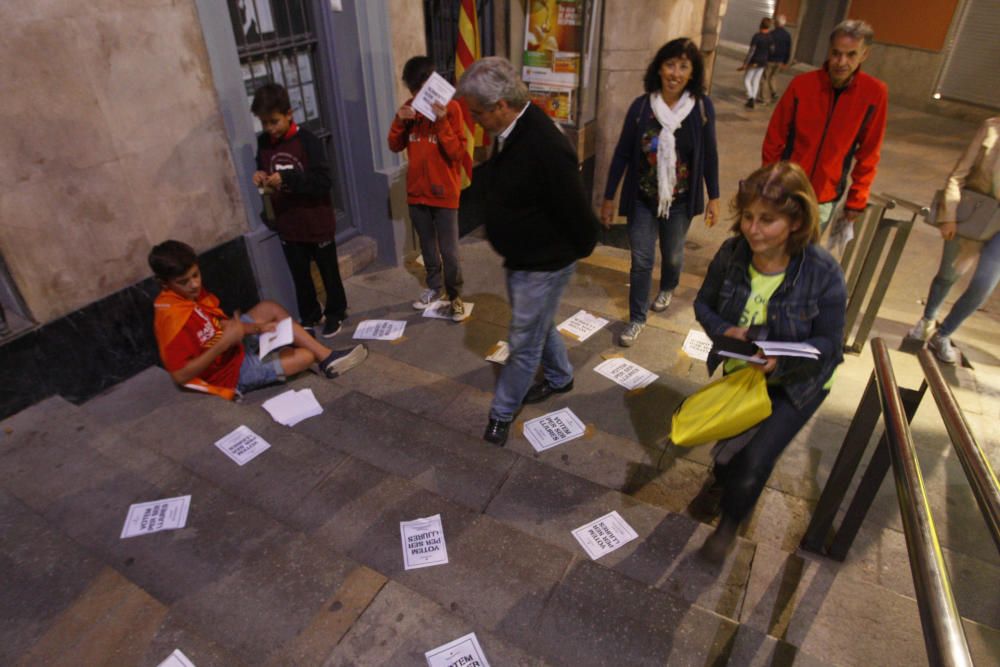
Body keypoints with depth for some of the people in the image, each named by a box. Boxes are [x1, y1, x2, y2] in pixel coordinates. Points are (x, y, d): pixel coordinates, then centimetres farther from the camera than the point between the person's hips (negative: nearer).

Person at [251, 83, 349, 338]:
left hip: (317, 222, -5)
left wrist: (287, 178, -29)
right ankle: (310, 316, 33)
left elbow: (323, 181, -21)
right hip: (287, 224, 5)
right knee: (300, 275, 16)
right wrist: (261, 178, -7)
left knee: (328, 271, 12)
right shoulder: (263, 143, 1)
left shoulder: (308, 140, -15)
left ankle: (335, 313, 30)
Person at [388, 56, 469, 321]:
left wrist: (441, 122, -27)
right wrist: (399, 121, -11)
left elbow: (457, 152, -16)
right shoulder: (410, 108, 5)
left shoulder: (450, 107, -10)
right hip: (417, 192, 5)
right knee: (427, 247, 17)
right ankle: (434, 288, 35)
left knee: (449, 251, 1)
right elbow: (395, 147, 6)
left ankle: (455, 295, 19)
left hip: (444, 193, -5)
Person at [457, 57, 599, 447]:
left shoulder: (545, 148, -32)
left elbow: (576, 211, -24)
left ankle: (502, 412, 25)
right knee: (539, 325, 26)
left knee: (524, 342, 7)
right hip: (519, 257, 9)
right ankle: (559, 377, 50)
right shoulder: (509, 134, -2)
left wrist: (580, 251, -9)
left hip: (543, 265, -9)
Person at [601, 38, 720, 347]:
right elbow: (622, 153, -5)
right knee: (641, 261, 3)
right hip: (642, 199, -1)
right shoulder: (641, 106, -11)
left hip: (680, 200, 1)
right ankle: (637, 318, 20)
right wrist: (608, 197, -3)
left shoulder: (702, 106, -10)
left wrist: (713, 197, 2)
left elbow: (709, 154, -1)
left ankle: (668, 288, 53)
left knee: (673, 254, 20)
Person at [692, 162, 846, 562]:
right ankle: (723, 478, 56)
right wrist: (723, 330, -25)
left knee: (753, 462, -7)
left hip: (794, 384, -3)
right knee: (726, 448, 17)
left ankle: (730, 521, 26)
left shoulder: (823, 274, -25)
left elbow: (828, 343, -17)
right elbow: (704, 303, -3)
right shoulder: (732, 254, -17)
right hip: (738, 373, 3)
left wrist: (779, 360, -34)